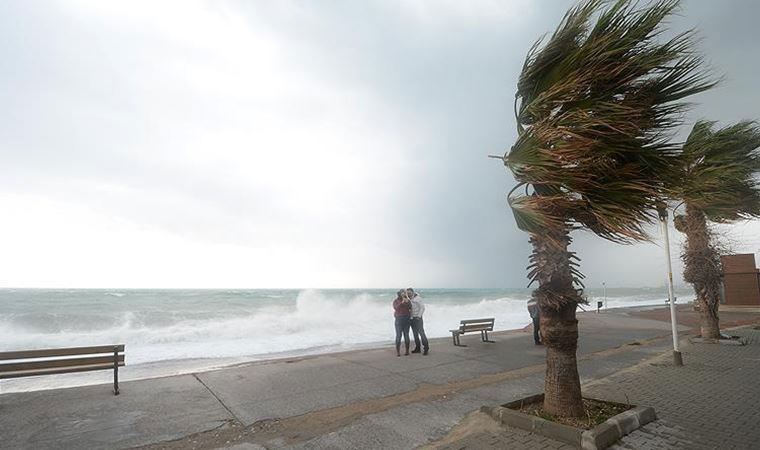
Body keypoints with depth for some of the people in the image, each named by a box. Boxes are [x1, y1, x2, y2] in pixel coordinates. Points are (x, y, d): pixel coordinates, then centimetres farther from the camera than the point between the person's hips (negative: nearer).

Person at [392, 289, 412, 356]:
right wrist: (402, 302, -20)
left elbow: (410, 308, -1)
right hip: (399, 319, -2)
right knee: (398, 335, -6)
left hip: (407, 319, 2)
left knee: (406, 335, 3)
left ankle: (407, 350, 12)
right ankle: (398, 351, -3)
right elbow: (396, 308, -12)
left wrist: (407, 302, -15)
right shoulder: (396, 301, 5)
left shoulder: (407, 300, 11)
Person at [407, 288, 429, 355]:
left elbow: (422, 307, -12)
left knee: (421, 333, -10)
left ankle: (426, 348, -5)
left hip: (418, 318, -7)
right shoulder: (409, 299, 10)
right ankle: (417, 348, 17)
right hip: (412, 318, 7)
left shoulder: (417, 298, -9)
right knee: (415, 334, 10)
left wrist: (419, 316, -17)